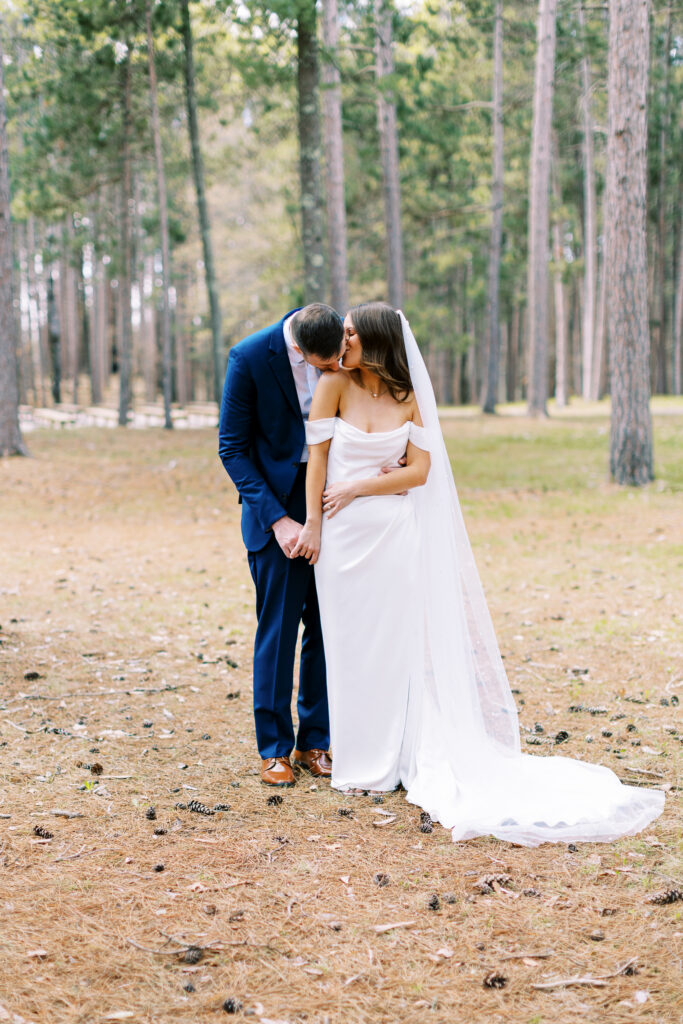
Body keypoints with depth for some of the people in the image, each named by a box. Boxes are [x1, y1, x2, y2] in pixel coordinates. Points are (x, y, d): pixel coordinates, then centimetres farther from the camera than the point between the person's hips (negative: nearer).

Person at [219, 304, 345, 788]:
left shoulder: (346, 343, -8)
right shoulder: (250, 357, -17)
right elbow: (233, 448, -10)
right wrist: (276, 519, -16)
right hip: (276, 500, -3)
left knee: (328, 624, 5)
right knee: (278, 626, -1)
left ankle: (316, 741, 17)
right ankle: (275, 747, 10)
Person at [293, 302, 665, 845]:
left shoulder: (409, 398, 1)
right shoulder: (335, 384, -2)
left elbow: (420, 471, -3)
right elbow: (318, 454, -4)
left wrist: (356, 487, -10)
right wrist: (313, 523, -8)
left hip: (396, 531, 0)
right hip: (344, 534, 0)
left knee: (398, 643, 4)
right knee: (351, 646, 6)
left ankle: (402, 756, 15)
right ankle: (359, 759, 19)